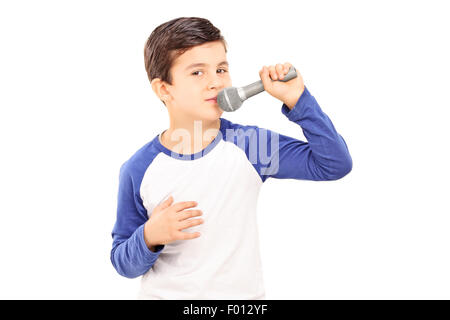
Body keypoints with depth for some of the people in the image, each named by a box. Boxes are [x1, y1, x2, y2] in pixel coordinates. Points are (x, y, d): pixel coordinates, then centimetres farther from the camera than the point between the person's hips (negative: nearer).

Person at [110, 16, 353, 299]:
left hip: (243, 293, 1)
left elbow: (336, 165, -11)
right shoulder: (139, 170, -12)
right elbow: (123, 263, -4)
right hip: (165, 294, -1)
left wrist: (297, 100, -17)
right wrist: (149, 237, -25)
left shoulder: (249, 144, -10)